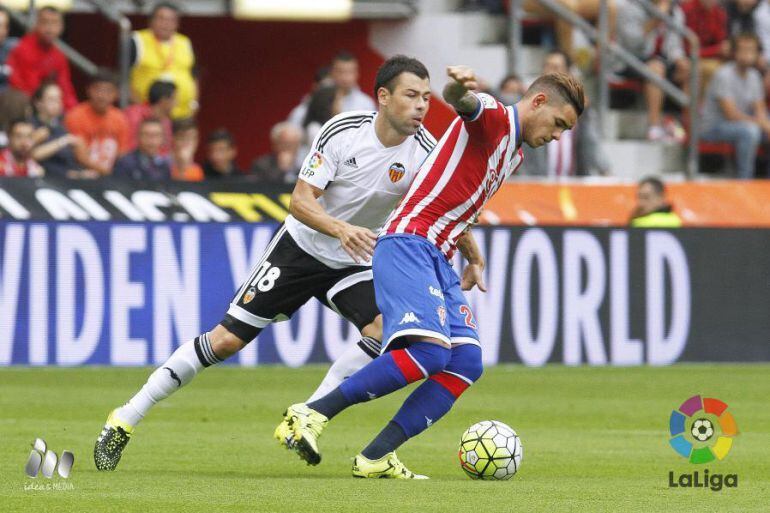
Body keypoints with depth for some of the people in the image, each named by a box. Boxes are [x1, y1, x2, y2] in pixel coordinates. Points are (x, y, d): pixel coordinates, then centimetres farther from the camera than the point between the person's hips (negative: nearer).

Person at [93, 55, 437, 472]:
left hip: (354, 263, 3)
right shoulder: (342, 131, -20)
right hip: (301, 246, -3)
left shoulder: (424, 150, -14)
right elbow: (301, 200, -21)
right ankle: (126, 419, 5)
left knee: (385, 332, -25)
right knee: (228, 338, -6)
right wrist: (339, 228, -38)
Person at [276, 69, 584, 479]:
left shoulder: (513, 153, 26)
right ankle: (312, 414, -22)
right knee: (430, 349, -26)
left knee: (467, 362, -5)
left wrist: (474, 258, 37)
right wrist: (460, 87, -52)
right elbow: (459, 100, -29)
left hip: (437, 260, 10)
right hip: (408, 244, -10)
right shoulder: (493, 119, -4)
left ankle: (375, 458, -9)